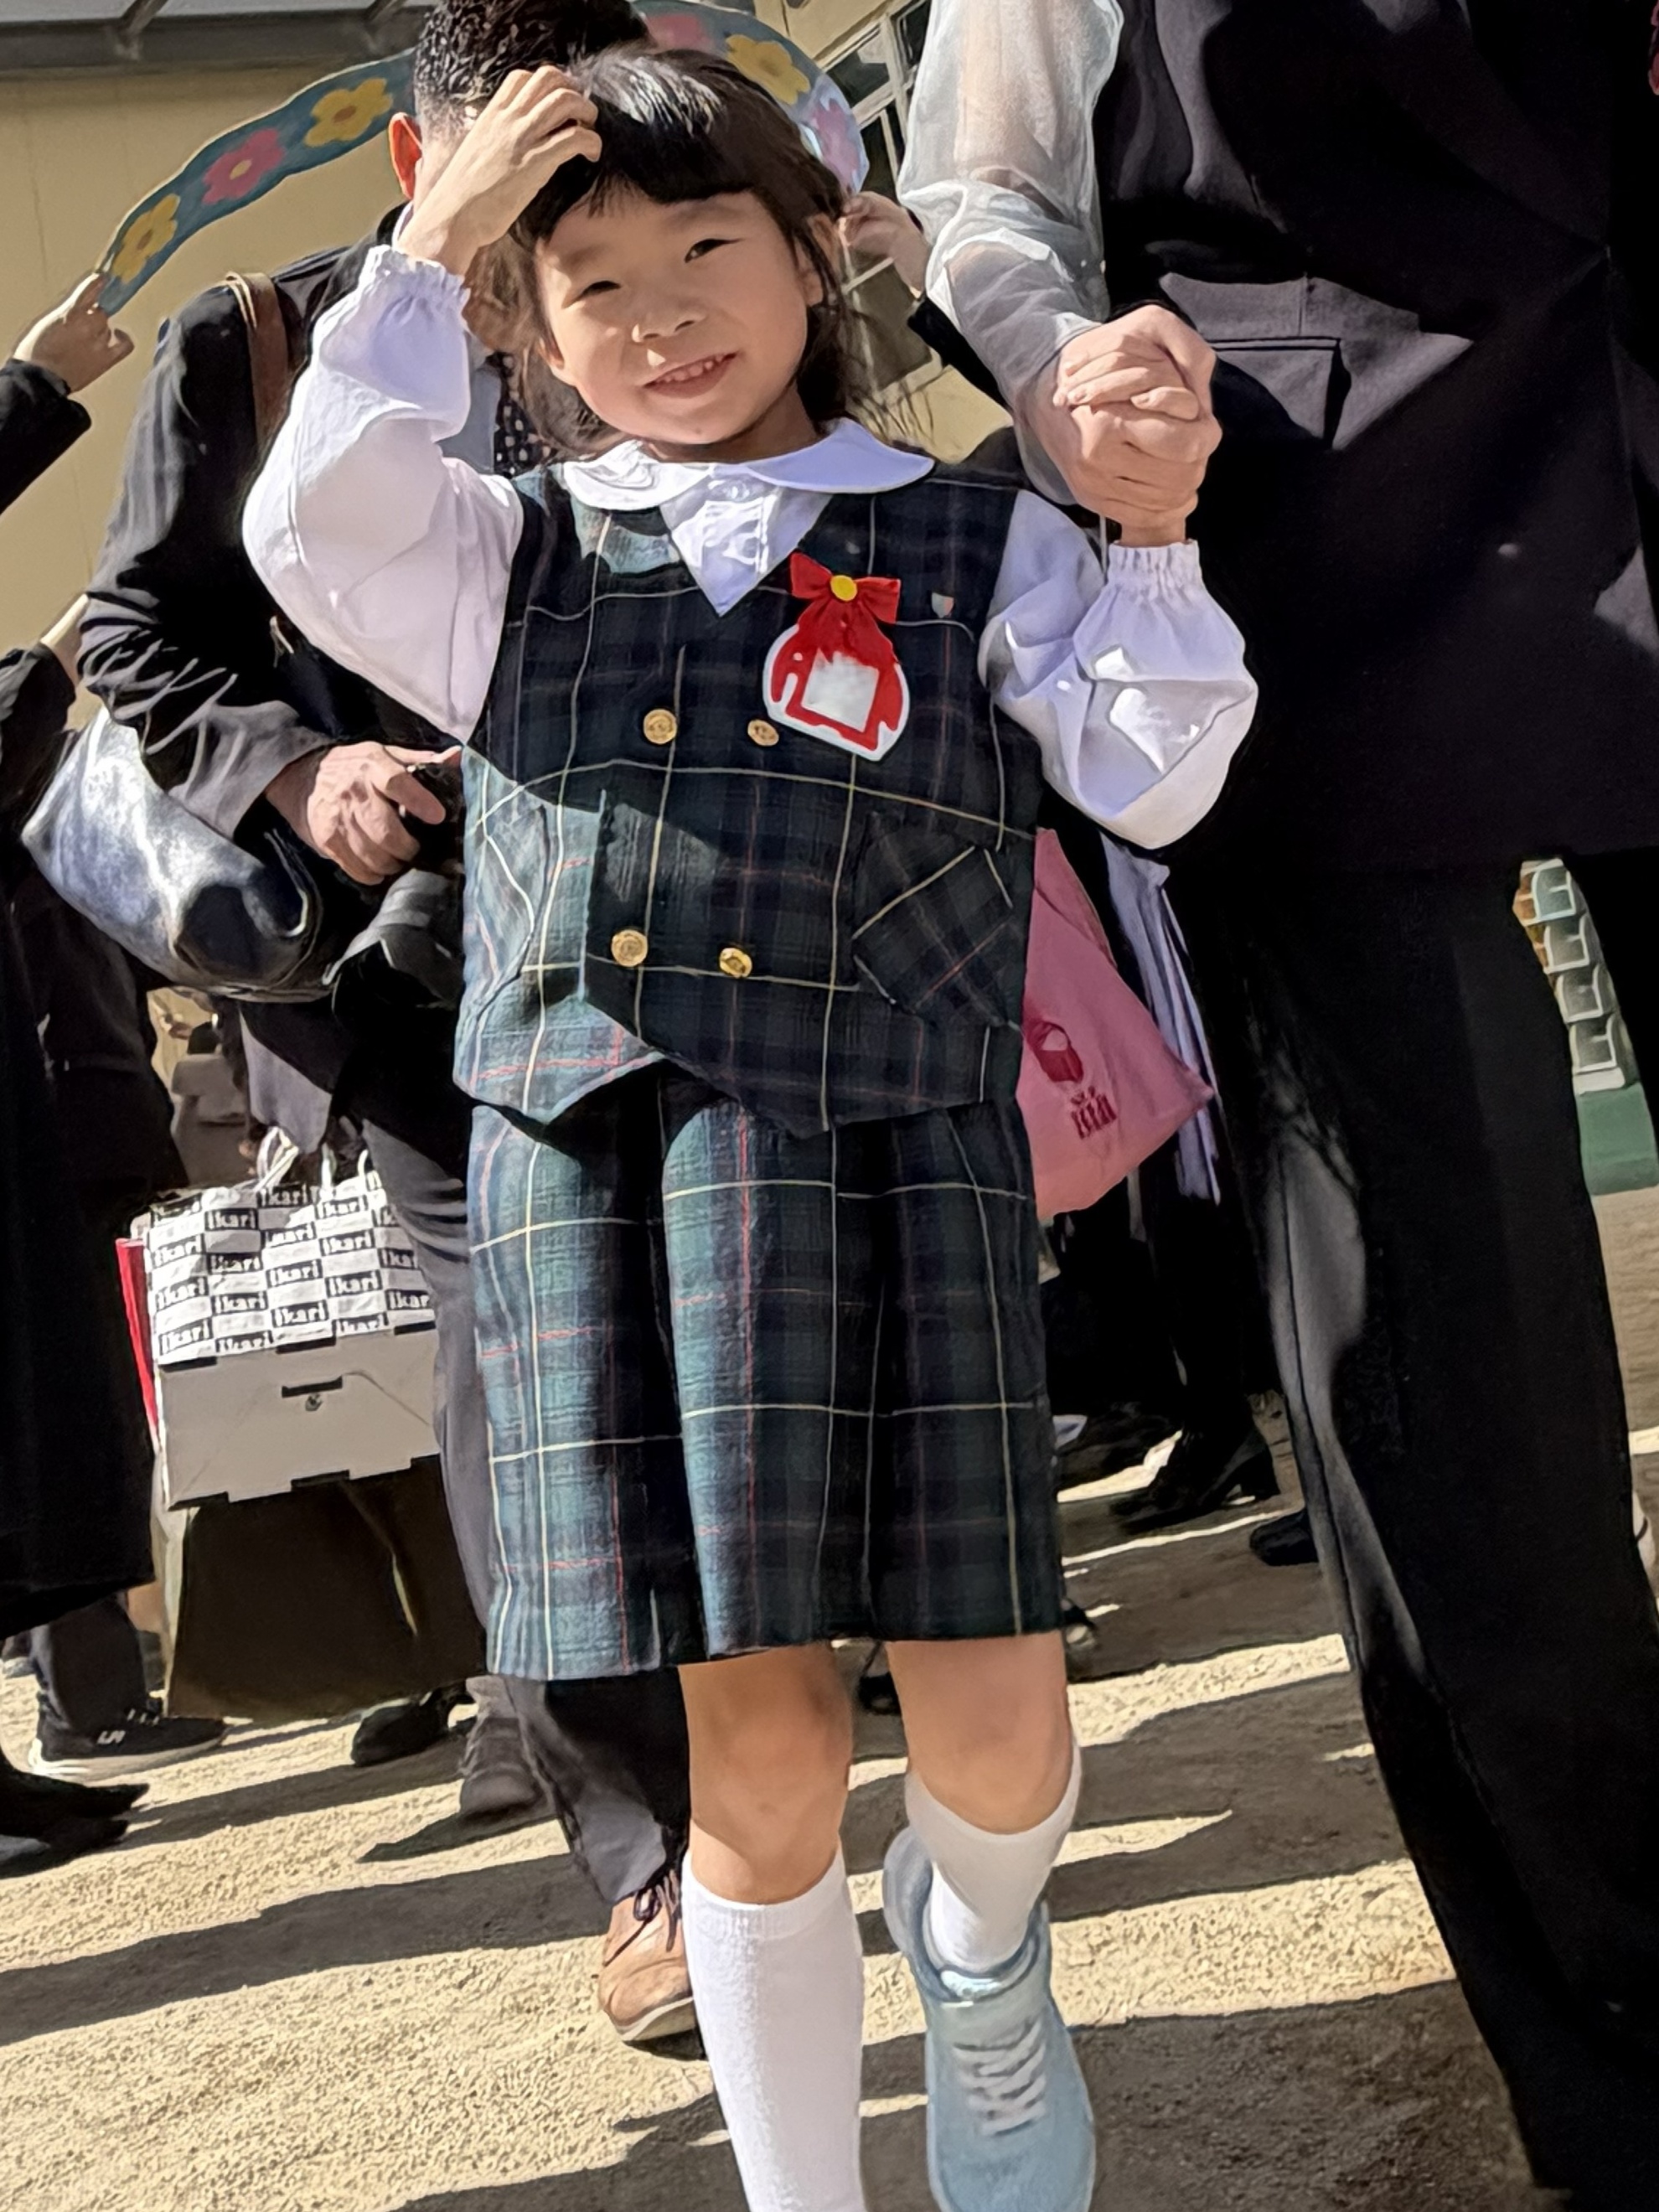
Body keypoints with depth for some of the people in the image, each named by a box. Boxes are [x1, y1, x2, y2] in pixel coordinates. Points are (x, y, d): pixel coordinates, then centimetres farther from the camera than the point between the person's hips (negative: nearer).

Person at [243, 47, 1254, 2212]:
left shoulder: (966, 542, 13)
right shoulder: (518, 560, 17)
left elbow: (1156, 777, 7)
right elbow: (316, 535, -1)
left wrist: (1155, 527, -4)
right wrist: (427, 257, 0)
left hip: (896, 1168, 0)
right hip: (600, 1189, 1)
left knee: (995, 1732, -3)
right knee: (755, 1755, 3)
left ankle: (976, 1947, 36)